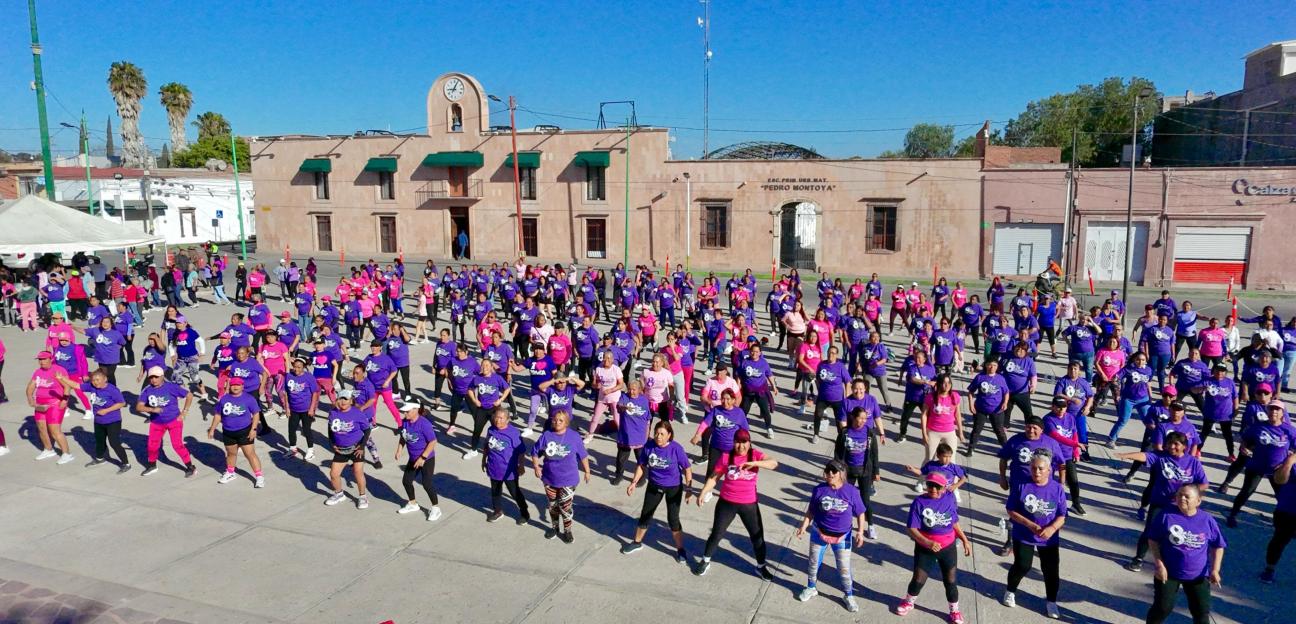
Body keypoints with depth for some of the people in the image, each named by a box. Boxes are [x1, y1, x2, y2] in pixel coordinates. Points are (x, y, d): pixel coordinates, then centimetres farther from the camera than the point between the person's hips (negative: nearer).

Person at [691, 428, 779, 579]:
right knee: (716, 533, 10)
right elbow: (714, 477, -2)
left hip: (749, 504, 0)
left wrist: (754, 463, -38)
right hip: (726, 502, 0)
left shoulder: (755, 455, -9)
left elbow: (774, 464, -25)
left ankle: (761, 566, 33)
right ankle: (705, 561, 32)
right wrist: (703, 493, -11)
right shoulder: (726, 456, -9)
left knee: (757, 536, 10)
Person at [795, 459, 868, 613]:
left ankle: (848, 596, 28)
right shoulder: (819, 489, -11)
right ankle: (811, 588, 41)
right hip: (819, 533, 2)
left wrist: (860, 532, -14)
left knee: (844, 568, 7)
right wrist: (803, 527, -5)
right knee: (813, 563, 17)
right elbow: (811, 511, 0)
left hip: (842, 537, -2)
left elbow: (860, 514, -5)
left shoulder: (851, 491, -15)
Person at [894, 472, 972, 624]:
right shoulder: (919, 502, -17)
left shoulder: (950, 498, -7)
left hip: (948, 547, 2)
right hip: (925, 548, -2)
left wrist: (965, 540, 6)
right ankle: (909, 602, 39)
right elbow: (912, 529, -19)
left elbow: (954, 523, 7)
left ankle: (955, 611, 34)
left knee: (951, 581, 11)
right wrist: (928, 543, -31)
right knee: (918, 579, 10)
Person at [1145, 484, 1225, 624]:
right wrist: (1159, 565, -12)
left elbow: (1218, 546, 5)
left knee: (1202, 612, 5)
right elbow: (1154, 540, -5)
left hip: (1198, 575, 2)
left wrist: (1215, 570, -6)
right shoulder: (1167, 515, -11)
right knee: (1162, 608, 2)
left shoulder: (1207, 520, -7)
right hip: (1169, 572, -1)